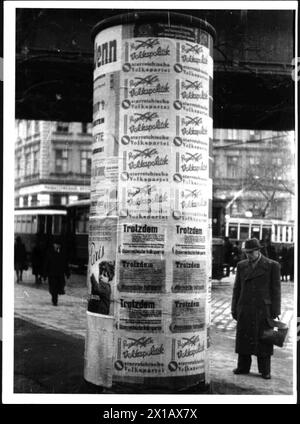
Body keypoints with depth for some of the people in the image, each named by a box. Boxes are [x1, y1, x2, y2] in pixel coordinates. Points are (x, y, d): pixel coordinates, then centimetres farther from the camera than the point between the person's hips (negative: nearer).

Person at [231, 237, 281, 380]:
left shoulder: (272, 266, -4)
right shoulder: (241, 265, 7)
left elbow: (275, 290, -4)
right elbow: (237, 288, 10)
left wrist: (275, 312, -7)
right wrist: (234, 309, 7)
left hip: (263, 310, -3)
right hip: (245, 309, 3)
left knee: (264, 340, 2)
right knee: (243, 339, 6)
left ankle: (265, 370, 12)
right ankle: (243, 367, 17)